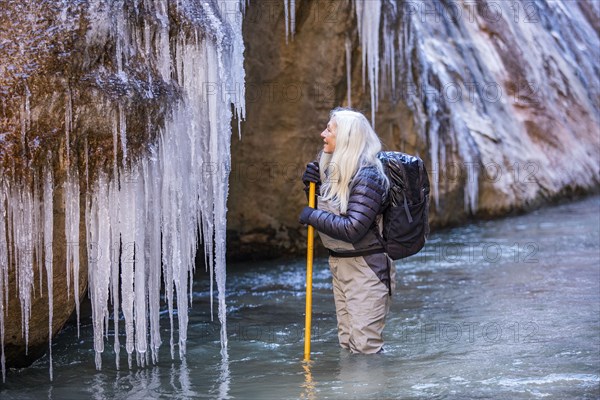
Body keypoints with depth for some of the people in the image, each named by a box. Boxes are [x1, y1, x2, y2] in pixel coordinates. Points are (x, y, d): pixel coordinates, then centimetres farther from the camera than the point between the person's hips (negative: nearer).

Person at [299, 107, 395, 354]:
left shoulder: (367, 176, -21)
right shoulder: (334, 168, 6)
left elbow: (353, 229, -28)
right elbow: (326, 205, 21)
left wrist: (312, 216, -18)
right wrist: (312, 183, 2)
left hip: (366, 267, -9)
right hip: (339, 264, 9)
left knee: (365, 346, -6)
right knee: (346, 343, 15)